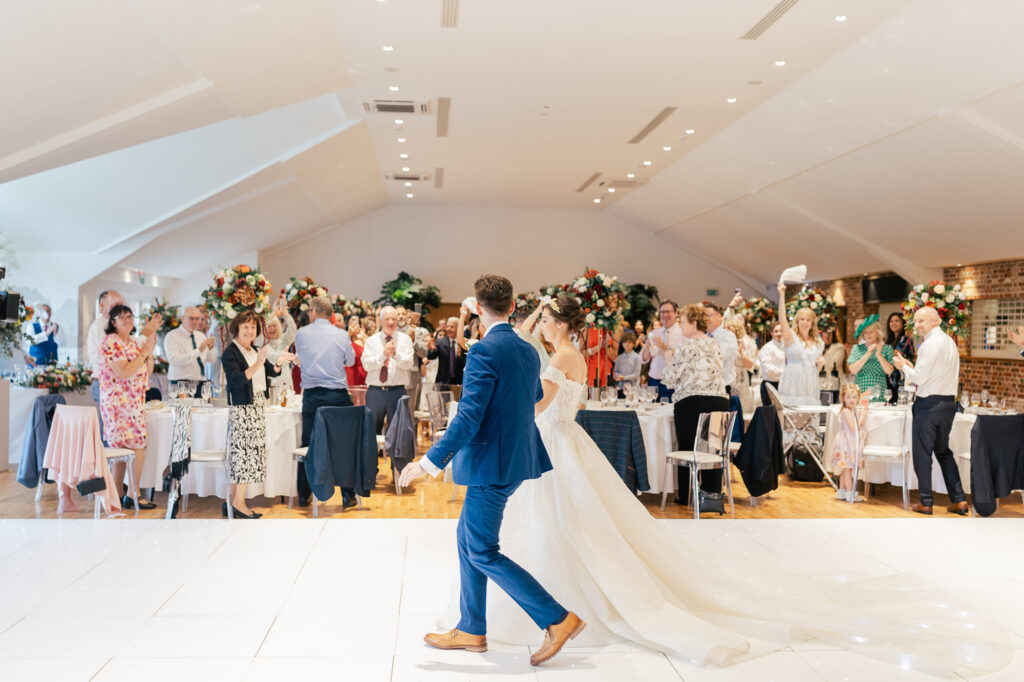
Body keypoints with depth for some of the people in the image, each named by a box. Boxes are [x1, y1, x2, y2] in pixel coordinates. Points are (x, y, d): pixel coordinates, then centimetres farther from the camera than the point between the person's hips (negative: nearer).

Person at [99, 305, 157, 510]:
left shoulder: (134, 344, 16)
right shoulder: (111, 343, -10)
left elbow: (147, 371, 17)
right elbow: (123, 373, -20)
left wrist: (150, 351, 3)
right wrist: (144, 353, -14)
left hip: (134, 403, 8)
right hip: (118, 402, -8)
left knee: (123, 448, 9)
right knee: (138, 446, -10)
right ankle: (133, 496, -4)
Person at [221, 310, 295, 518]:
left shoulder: (255, 350, 14)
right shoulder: (230, 353, -9)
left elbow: (273, 372, 9)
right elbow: (238, 380, -22)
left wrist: (279, 362, -12)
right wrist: (258, 363, -33)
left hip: (258, 407, 8)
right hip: (241, 409, -8)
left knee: (243, 454, 8)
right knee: (244, 452, -8)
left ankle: (232, 501, 13)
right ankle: (239, 503, -1)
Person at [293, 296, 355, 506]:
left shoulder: (301, 334, 1)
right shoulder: (341, 335, -2)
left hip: (311, 396, 1)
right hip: (338, 396, -1)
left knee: (308, 446, 10)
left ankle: (304, 495, 17)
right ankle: (348, 496, 7)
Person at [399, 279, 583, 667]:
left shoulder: (485, 351, -18)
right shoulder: (528, 351, 8)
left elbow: (468, 418, -23)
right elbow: (537, 397, 27)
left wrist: (428, 463, -18)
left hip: (492, 463, -9)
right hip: (516, 457, 9)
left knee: (482, 552, 0)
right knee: (468, 537, 18)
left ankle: (558, 619, 2)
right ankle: (470, 630, 26)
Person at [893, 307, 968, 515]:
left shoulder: (930, 344, -16)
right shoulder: (950, 342, 13)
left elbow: (919, 378, -16)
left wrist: (903, 366, 0)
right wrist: (913, 367, 16)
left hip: (929, 403, -9)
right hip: (949, 402, 9)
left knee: (922, 453, 1)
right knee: (943, 451, 17)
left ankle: (925, 502, 7)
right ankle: (958, 500, 15)